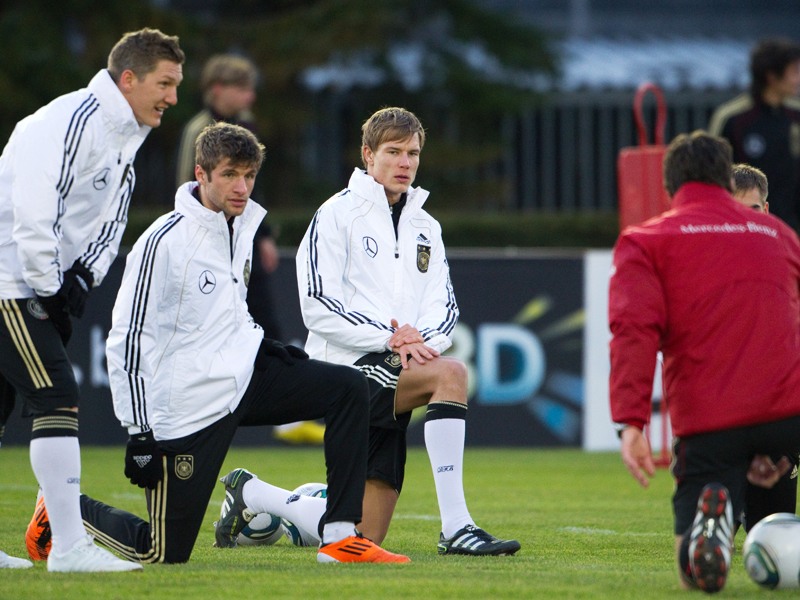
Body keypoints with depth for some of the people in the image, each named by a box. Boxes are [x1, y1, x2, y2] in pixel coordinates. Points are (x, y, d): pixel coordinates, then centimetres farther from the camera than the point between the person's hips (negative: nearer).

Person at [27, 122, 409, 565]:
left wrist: (259, 344, 9)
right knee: (164, 553, -5)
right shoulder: (165, 241, -18)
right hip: (188, 404, -7)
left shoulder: (242, 224, 8)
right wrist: (139, 433, -18)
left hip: (244, 375, 8)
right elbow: (127, 340, -17)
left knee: (348, 389, -10)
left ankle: (339, 540, -7)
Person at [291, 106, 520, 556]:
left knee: (367, 533, 4)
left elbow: (445, 309, 11)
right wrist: (388, 338, -20)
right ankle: (455, 527, -37)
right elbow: (319, 309, -10)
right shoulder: (338, 215, -2)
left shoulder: (425, 228, 19)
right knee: (450, 372, -33)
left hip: (399, 368, 7)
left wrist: (420, 339, -12)